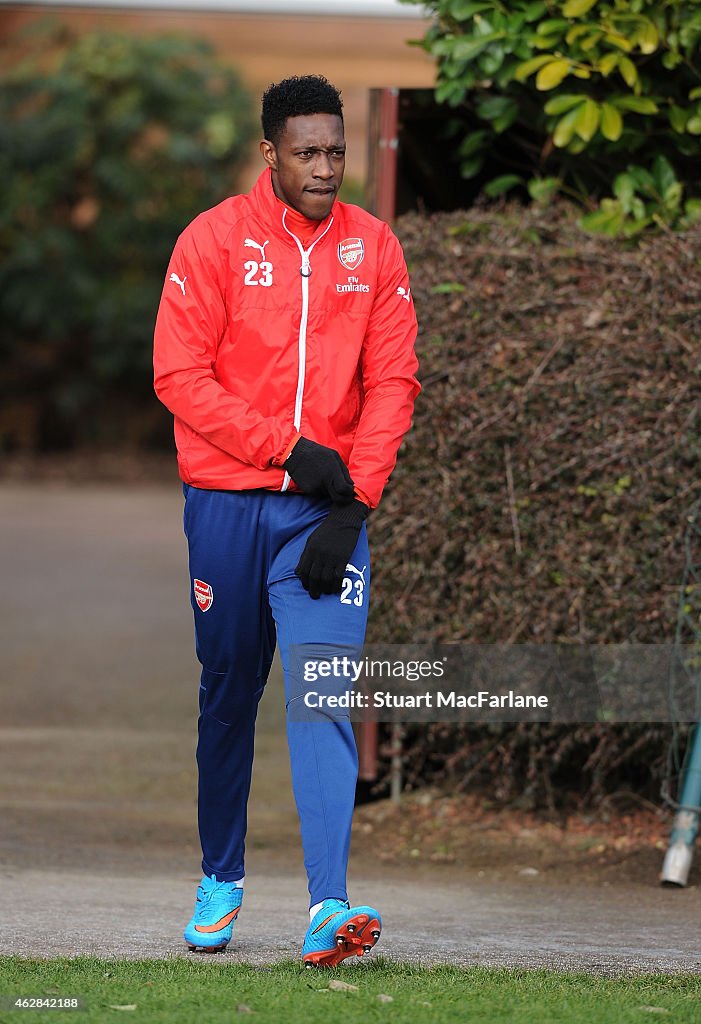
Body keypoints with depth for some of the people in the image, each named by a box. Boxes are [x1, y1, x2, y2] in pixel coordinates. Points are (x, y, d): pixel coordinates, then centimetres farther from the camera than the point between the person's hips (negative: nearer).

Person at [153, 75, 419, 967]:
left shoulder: (372, 247, 6)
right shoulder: (214, 240, -2)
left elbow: (392, 383, 5)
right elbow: (180, 375, -6)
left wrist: (353, 501, -6)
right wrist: (289, 449, -13)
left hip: (327, 511, 0)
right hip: (226, 499, 0)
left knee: (320, 690, -12)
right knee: (228, 691, 8)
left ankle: (328, 905, -19)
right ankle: (221, 881, 25)